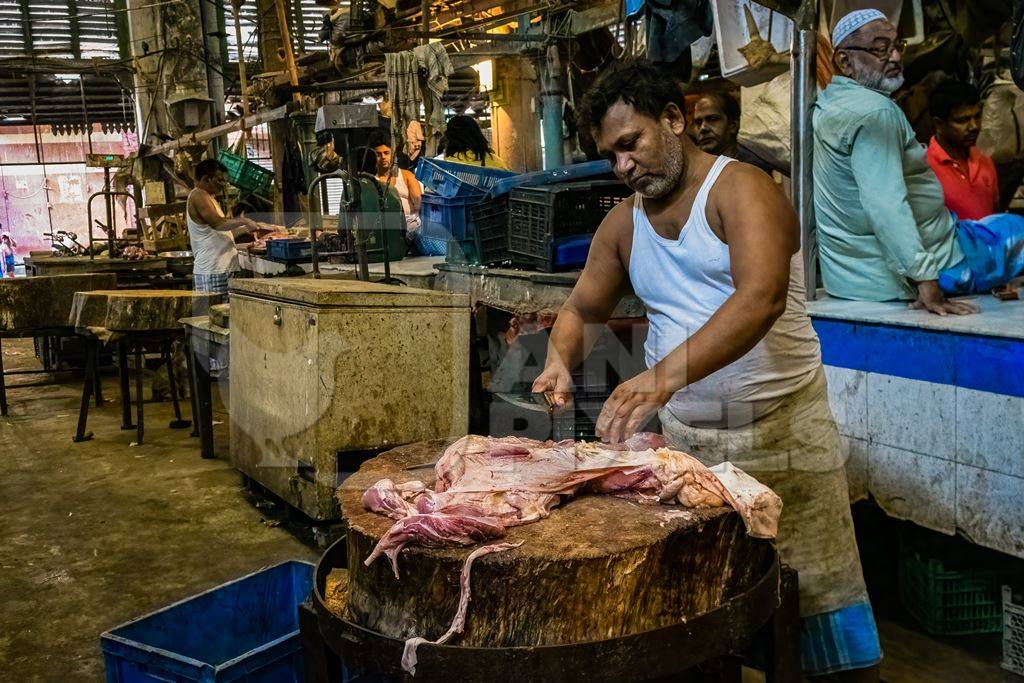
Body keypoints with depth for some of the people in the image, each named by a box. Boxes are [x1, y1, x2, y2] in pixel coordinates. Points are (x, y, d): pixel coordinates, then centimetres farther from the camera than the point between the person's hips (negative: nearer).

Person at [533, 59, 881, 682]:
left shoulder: (741, 189, -11)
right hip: (683, 433, 5)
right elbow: (584, 309, 18)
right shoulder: (624, 223, 10)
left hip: (780, 426, -5)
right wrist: (561, 360, -5)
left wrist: (667, 374, -39)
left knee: (820, 586, 0)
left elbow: (762, 297, -28)